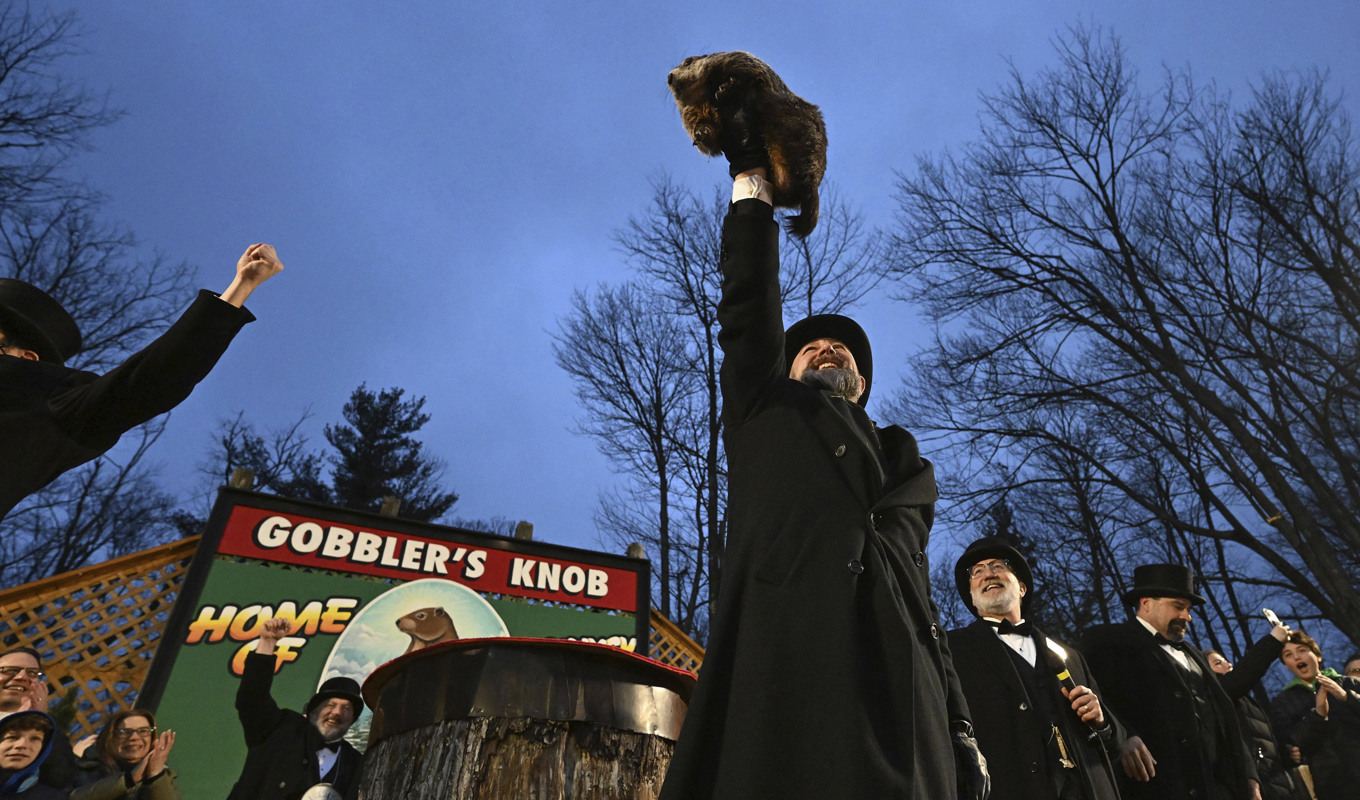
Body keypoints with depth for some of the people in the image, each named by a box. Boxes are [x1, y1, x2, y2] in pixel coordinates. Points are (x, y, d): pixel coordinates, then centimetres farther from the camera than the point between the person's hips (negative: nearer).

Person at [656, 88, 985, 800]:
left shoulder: (906, 463, 28)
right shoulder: (764, 413, 24)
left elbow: (920, 597, 20)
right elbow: (749, 307, 12)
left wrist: (959, 732, 8)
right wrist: (751, 181, 13)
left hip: (901, 695, 3)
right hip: (782, 669, -2)